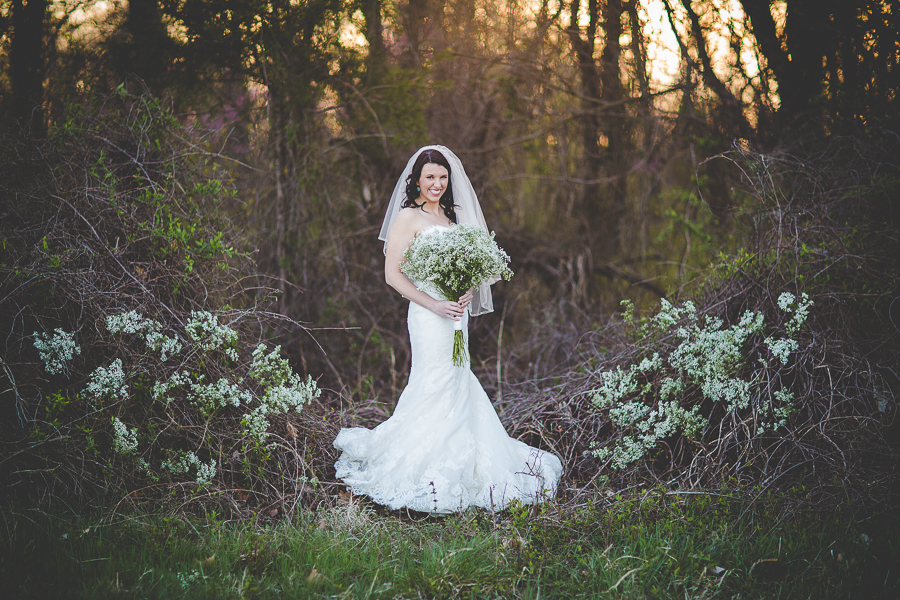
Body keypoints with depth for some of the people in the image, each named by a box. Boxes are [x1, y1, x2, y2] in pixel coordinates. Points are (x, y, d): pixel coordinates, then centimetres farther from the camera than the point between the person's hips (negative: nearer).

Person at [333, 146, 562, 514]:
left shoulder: (451, 215, 15)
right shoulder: (408, 217, -7)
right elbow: (393, 275, -12)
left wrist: (467, 292, -2)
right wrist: (434, 304, -16)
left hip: (456, 313, 8)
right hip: (429, 316, -8)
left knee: (457, 386, 10)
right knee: (437, 388, -7)